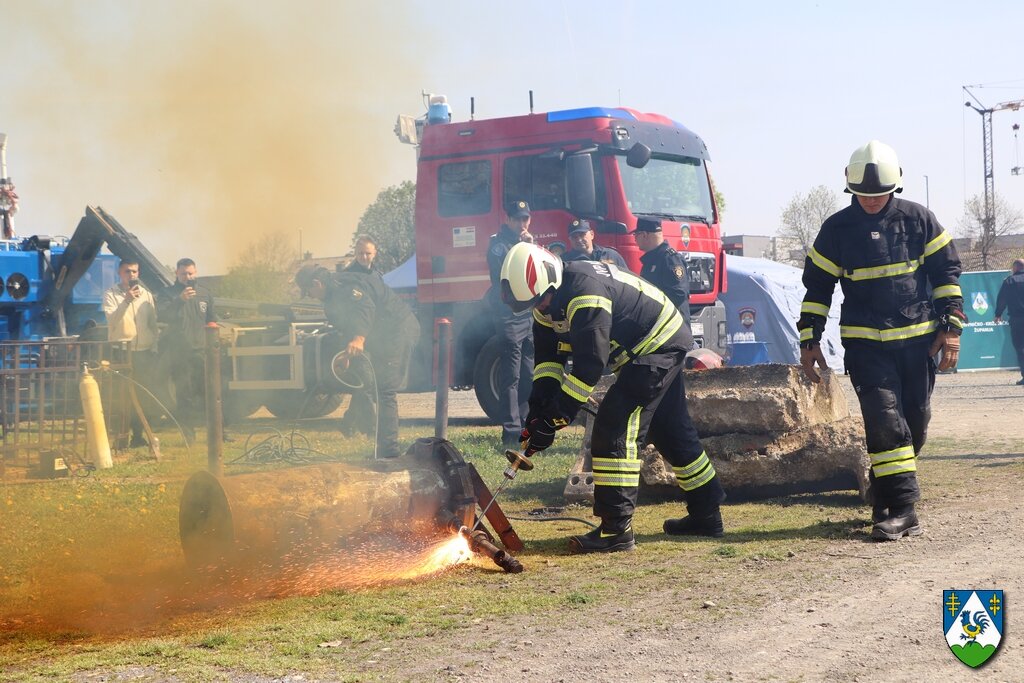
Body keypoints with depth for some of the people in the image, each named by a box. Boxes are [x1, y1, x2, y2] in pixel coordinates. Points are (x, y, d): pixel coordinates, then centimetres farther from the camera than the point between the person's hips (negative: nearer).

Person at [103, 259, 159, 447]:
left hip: (144, 352, 4)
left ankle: (138, 433, 11)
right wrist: (126, 300, -24)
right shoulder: (111, 295, 1)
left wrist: (153, 347, 8)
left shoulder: (146, 295, 13)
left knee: (145, 394, 2)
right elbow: (112, 320, -14)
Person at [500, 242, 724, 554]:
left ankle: (616, 529, -16)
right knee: (671, 431, 19)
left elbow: (590, 365, -34)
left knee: (614, 429, -16)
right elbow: (549, 356, 1)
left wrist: (553, 419, -30)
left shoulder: (584, 291, -33)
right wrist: (538, 408, -13)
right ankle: (706, 515, 31)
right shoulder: (548, 299, -2)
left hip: (660, 345, -10)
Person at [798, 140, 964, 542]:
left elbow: (946, 272, 7)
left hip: (918, 339, 2)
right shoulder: (837, 229, 1)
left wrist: (951, 327, 0)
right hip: (865, 343, -2)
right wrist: (809, 341, 3)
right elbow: (817, 286, 7)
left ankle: (887, 496, 22)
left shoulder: (918, 219, 2)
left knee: (914, 423, 6)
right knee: (885, 421, -13)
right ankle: (902, 507, -12)